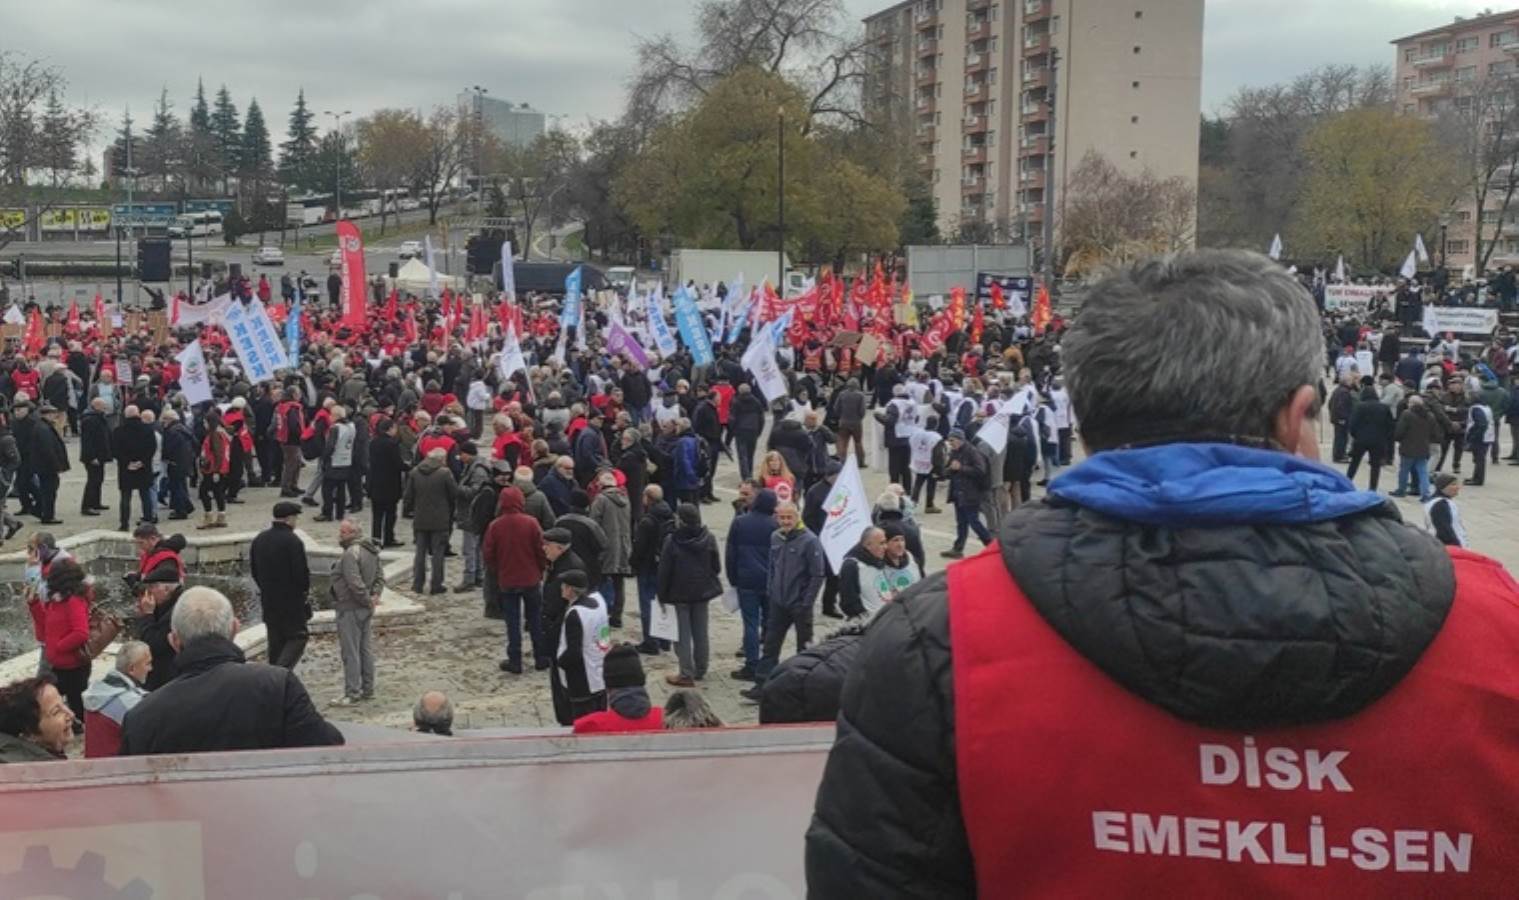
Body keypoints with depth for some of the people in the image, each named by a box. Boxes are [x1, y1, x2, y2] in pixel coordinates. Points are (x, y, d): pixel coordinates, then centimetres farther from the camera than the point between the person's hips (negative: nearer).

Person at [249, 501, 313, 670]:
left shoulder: (259, 539, 6)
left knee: (275, 640, 15)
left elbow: (253, 570, 13)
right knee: (297, 637, 1)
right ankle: (282, 671, -15)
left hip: (268, 600, 7)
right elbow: (301, 572, -18)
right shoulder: (293, 541, -17)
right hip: (292, 599, -7)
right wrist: (306, 590, 0)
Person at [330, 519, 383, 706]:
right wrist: (375, 596, 2)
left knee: (350, 652, -3)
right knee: (365, 649, 16)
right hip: (365, 609, 10)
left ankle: (352, 693, 1)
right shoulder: (371, 551, 10)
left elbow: (355, 583, -26)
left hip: (350, 608, -10)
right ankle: (368, 689, 24)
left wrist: (368, 600, -15)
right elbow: (380, 577, 14)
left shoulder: (351, 553, -20)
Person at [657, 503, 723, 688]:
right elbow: (716, 567, 2)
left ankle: (686, 674, 0)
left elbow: (665, 571, -12)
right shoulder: (709, 539, -4)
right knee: (700, 632, 15)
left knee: (682, 634, 1)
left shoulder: (672, 541, -16)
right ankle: (700, 671, 24)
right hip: (702, 591, 4)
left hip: (679, 593, -4)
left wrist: (663, 595, -2)